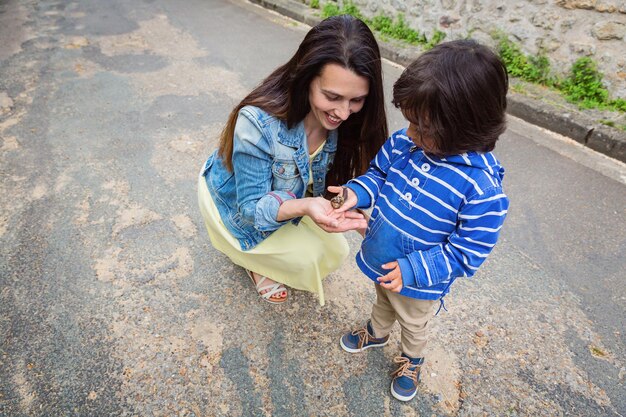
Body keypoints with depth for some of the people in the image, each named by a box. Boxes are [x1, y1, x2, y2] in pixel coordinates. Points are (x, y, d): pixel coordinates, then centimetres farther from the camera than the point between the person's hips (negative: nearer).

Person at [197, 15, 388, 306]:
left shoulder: (344, 120, -23)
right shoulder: (258, 122, -40)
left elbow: (334, 179, -9)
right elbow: (252, 206, -32)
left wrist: (350, 206, -29)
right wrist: (306, 206, -50)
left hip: (287, 197, 5)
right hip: (236, 202, -5)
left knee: (335, 253, 2)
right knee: (307, 257, -16)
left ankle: (268, 254, 26)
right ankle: (256, 262, 16)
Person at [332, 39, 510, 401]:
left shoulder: (481, 186, -33)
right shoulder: (405, 142, -19)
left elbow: (466, 252, -25)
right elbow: (379, 173, 0)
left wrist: (412, 270, -30)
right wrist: (357, 192, -20)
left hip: (419, 284, -4)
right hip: (381, 262, 5)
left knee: (412, 324, 28)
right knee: (383, 301, 35)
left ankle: (412, 361, 60)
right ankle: (376, 334, 67)